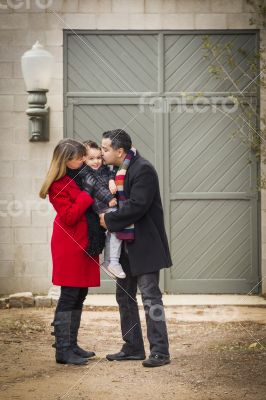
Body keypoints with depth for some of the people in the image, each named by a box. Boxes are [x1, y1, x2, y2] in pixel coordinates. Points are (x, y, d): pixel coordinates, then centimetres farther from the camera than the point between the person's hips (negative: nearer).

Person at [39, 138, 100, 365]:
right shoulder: (58, 185, -11)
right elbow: (69, 217, -18)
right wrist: (87, 193, -20)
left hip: (85, 243, 8)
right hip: (69, 246, -8)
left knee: (80, 295, 11)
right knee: (69, 295, -7)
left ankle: (71, 345, 19)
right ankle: (63, 350, -3)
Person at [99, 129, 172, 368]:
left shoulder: (143, 170, -17)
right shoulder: (117, 171, 11)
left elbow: (137, 206, -25)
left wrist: (109, 220, -18)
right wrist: (106, 216, -1)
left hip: (144, 245, -9)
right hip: (125, 246, 9)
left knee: (150, 296, -8)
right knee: (125, 296, 13)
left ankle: (160, 351, -4)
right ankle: (133, 348, 22)